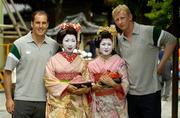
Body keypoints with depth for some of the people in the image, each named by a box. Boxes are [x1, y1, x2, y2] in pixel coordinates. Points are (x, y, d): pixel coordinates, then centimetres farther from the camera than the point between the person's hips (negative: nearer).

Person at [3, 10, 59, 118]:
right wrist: (9, 99, -6)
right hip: (22, 100, -3)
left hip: (45, 101, 3)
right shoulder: (19, 44, -2)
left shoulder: (54, 45, 6)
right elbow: (8, 71, -1)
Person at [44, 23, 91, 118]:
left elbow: (87, 80, 6)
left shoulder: (81, 61, 10)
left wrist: (84, 88, -16)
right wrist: (66, 86, -16)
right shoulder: (54, 60, 1)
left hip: (77, 103, 2)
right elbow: (49, 80, -6)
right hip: (59, 102, -2)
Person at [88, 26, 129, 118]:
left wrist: (113, 84, -21)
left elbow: (125, 85, -5)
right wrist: (95, 87, -14)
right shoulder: (92, 64, 5)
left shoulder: (119, 61, -2)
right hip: (99, 103, 2)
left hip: (115, 102, -2)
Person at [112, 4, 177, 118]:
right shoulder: (118, 40, 8)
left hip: (150, 92, -5)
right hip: (129, 93, 5)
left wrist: (161, 64, -7)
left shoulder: (149, 31, -10)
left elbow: (171, 40, -5)